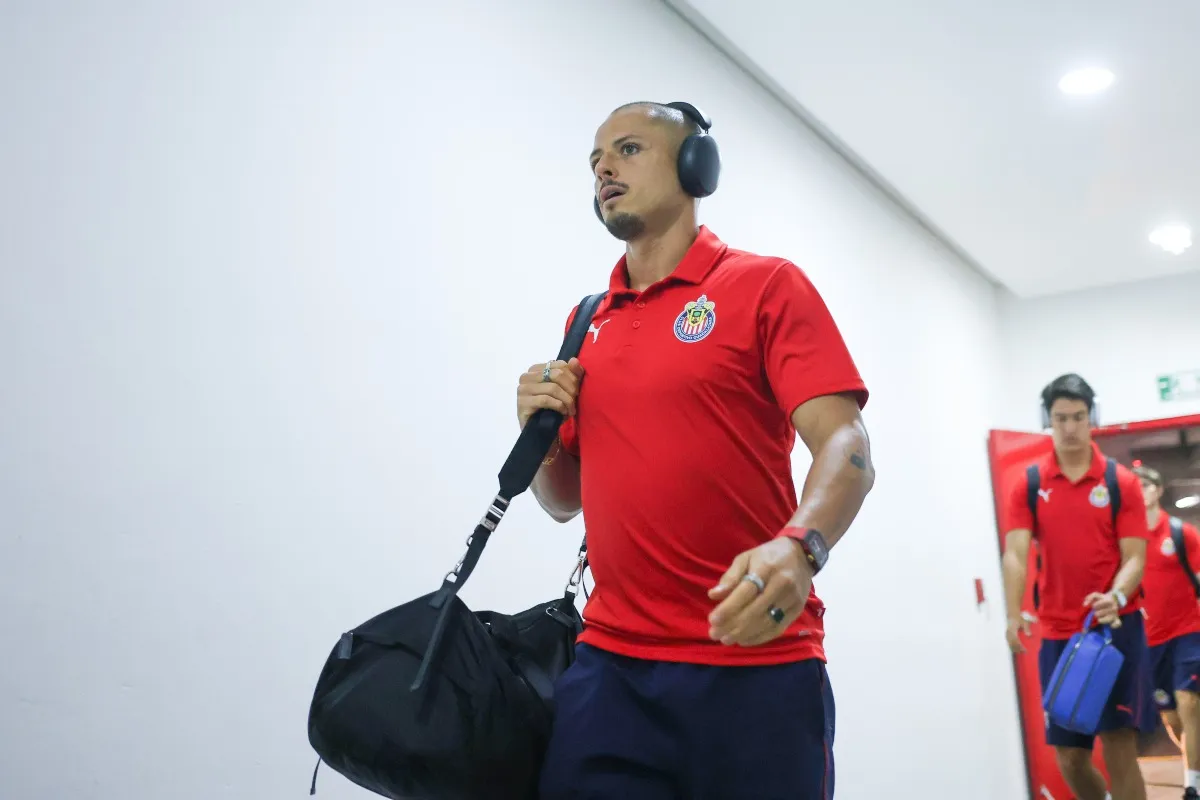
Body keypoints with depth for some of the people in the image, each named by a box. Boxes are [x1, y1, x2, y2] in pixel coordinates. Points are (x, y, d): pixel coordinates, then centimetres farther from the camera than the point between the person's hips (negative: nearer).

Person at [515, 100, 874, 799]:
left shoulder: (765, 286, -1)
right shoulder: (587, 324, 13)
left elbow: (846, 446, -12)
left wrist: (798, 546, -31)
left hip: (753, 666, -4)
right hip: (610, 664, 4)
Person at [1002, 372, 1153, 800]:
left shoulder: (1121, 481, -1)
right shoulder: (1028, 485, 3)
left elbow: (1134, 556, -5)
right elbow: (1016, 553, -7)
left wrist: (1116, 597, -26)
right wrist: (1014, 615, -22)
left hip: (1117, 628, -2)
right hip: (1058, 634, 2)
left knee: (1119, 750, -4)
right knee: (1069, 755, 9)